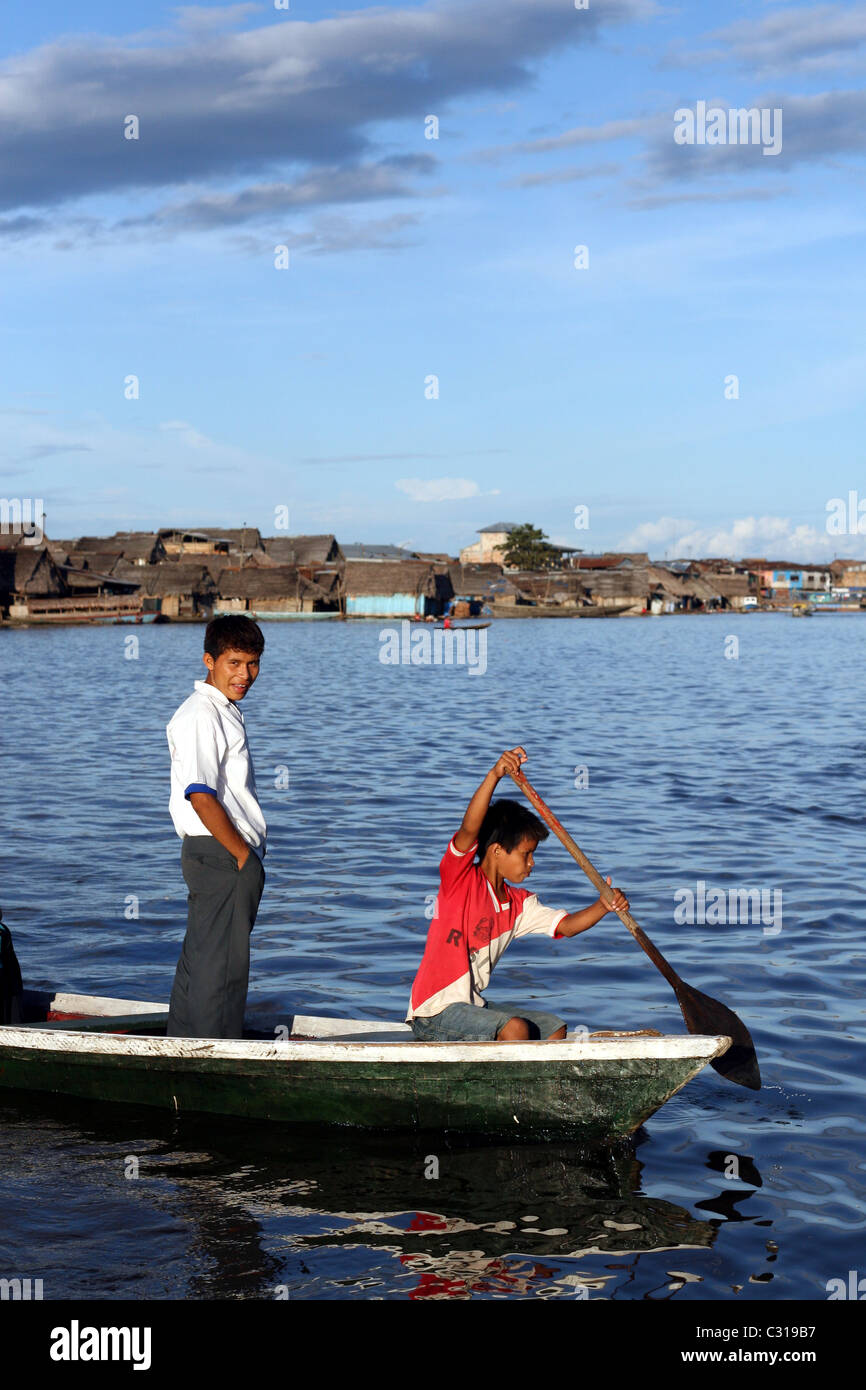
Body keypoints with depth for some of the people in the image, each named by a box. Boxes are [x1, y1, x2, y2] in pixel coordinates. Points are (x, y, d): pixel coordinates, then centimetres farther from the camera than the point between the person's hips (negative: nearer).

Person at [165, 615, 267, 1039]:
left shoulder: (225, 710, 16)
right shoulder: (199, 715, -16)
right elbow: (201, 796, -23)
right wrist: (243, 854, -16)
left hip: (233, 854, 10)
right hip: (220, 856, -10)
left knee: (201, 959, 16)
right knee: (222, 965, -5)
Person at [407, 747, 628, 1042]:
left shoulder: (518, 904, 12)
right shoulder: (460, 879, -11)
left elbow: (565, 925, 6)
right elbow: (469, 829, -28)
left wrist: (604, 906, -13)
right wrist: (494, 776, -41)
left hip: (472, 1006, 9)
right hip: (434, 1013, -9)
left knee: (555, 1028, 3)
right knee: (515, 1028, -27)